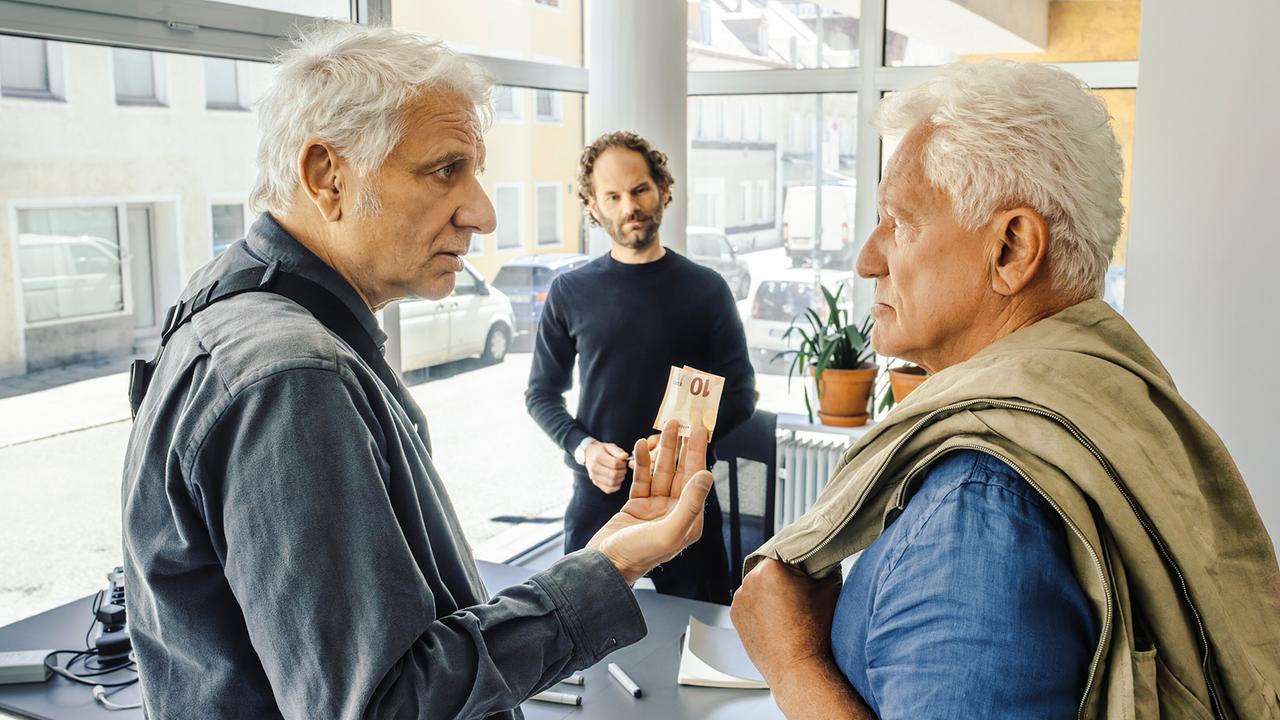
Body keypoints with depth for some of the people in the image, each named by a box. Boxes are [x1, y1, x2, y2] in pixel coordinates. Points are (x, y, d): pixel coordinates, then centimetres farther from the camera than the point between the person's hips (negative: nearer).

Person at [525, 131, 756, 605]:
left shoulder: (705, 288, 2)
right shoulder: (570, 292, 4)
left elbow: (740, 394, 3)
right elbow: (542, 393, 9)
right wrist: (583, 447, -9)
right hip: (596, 496, 1)